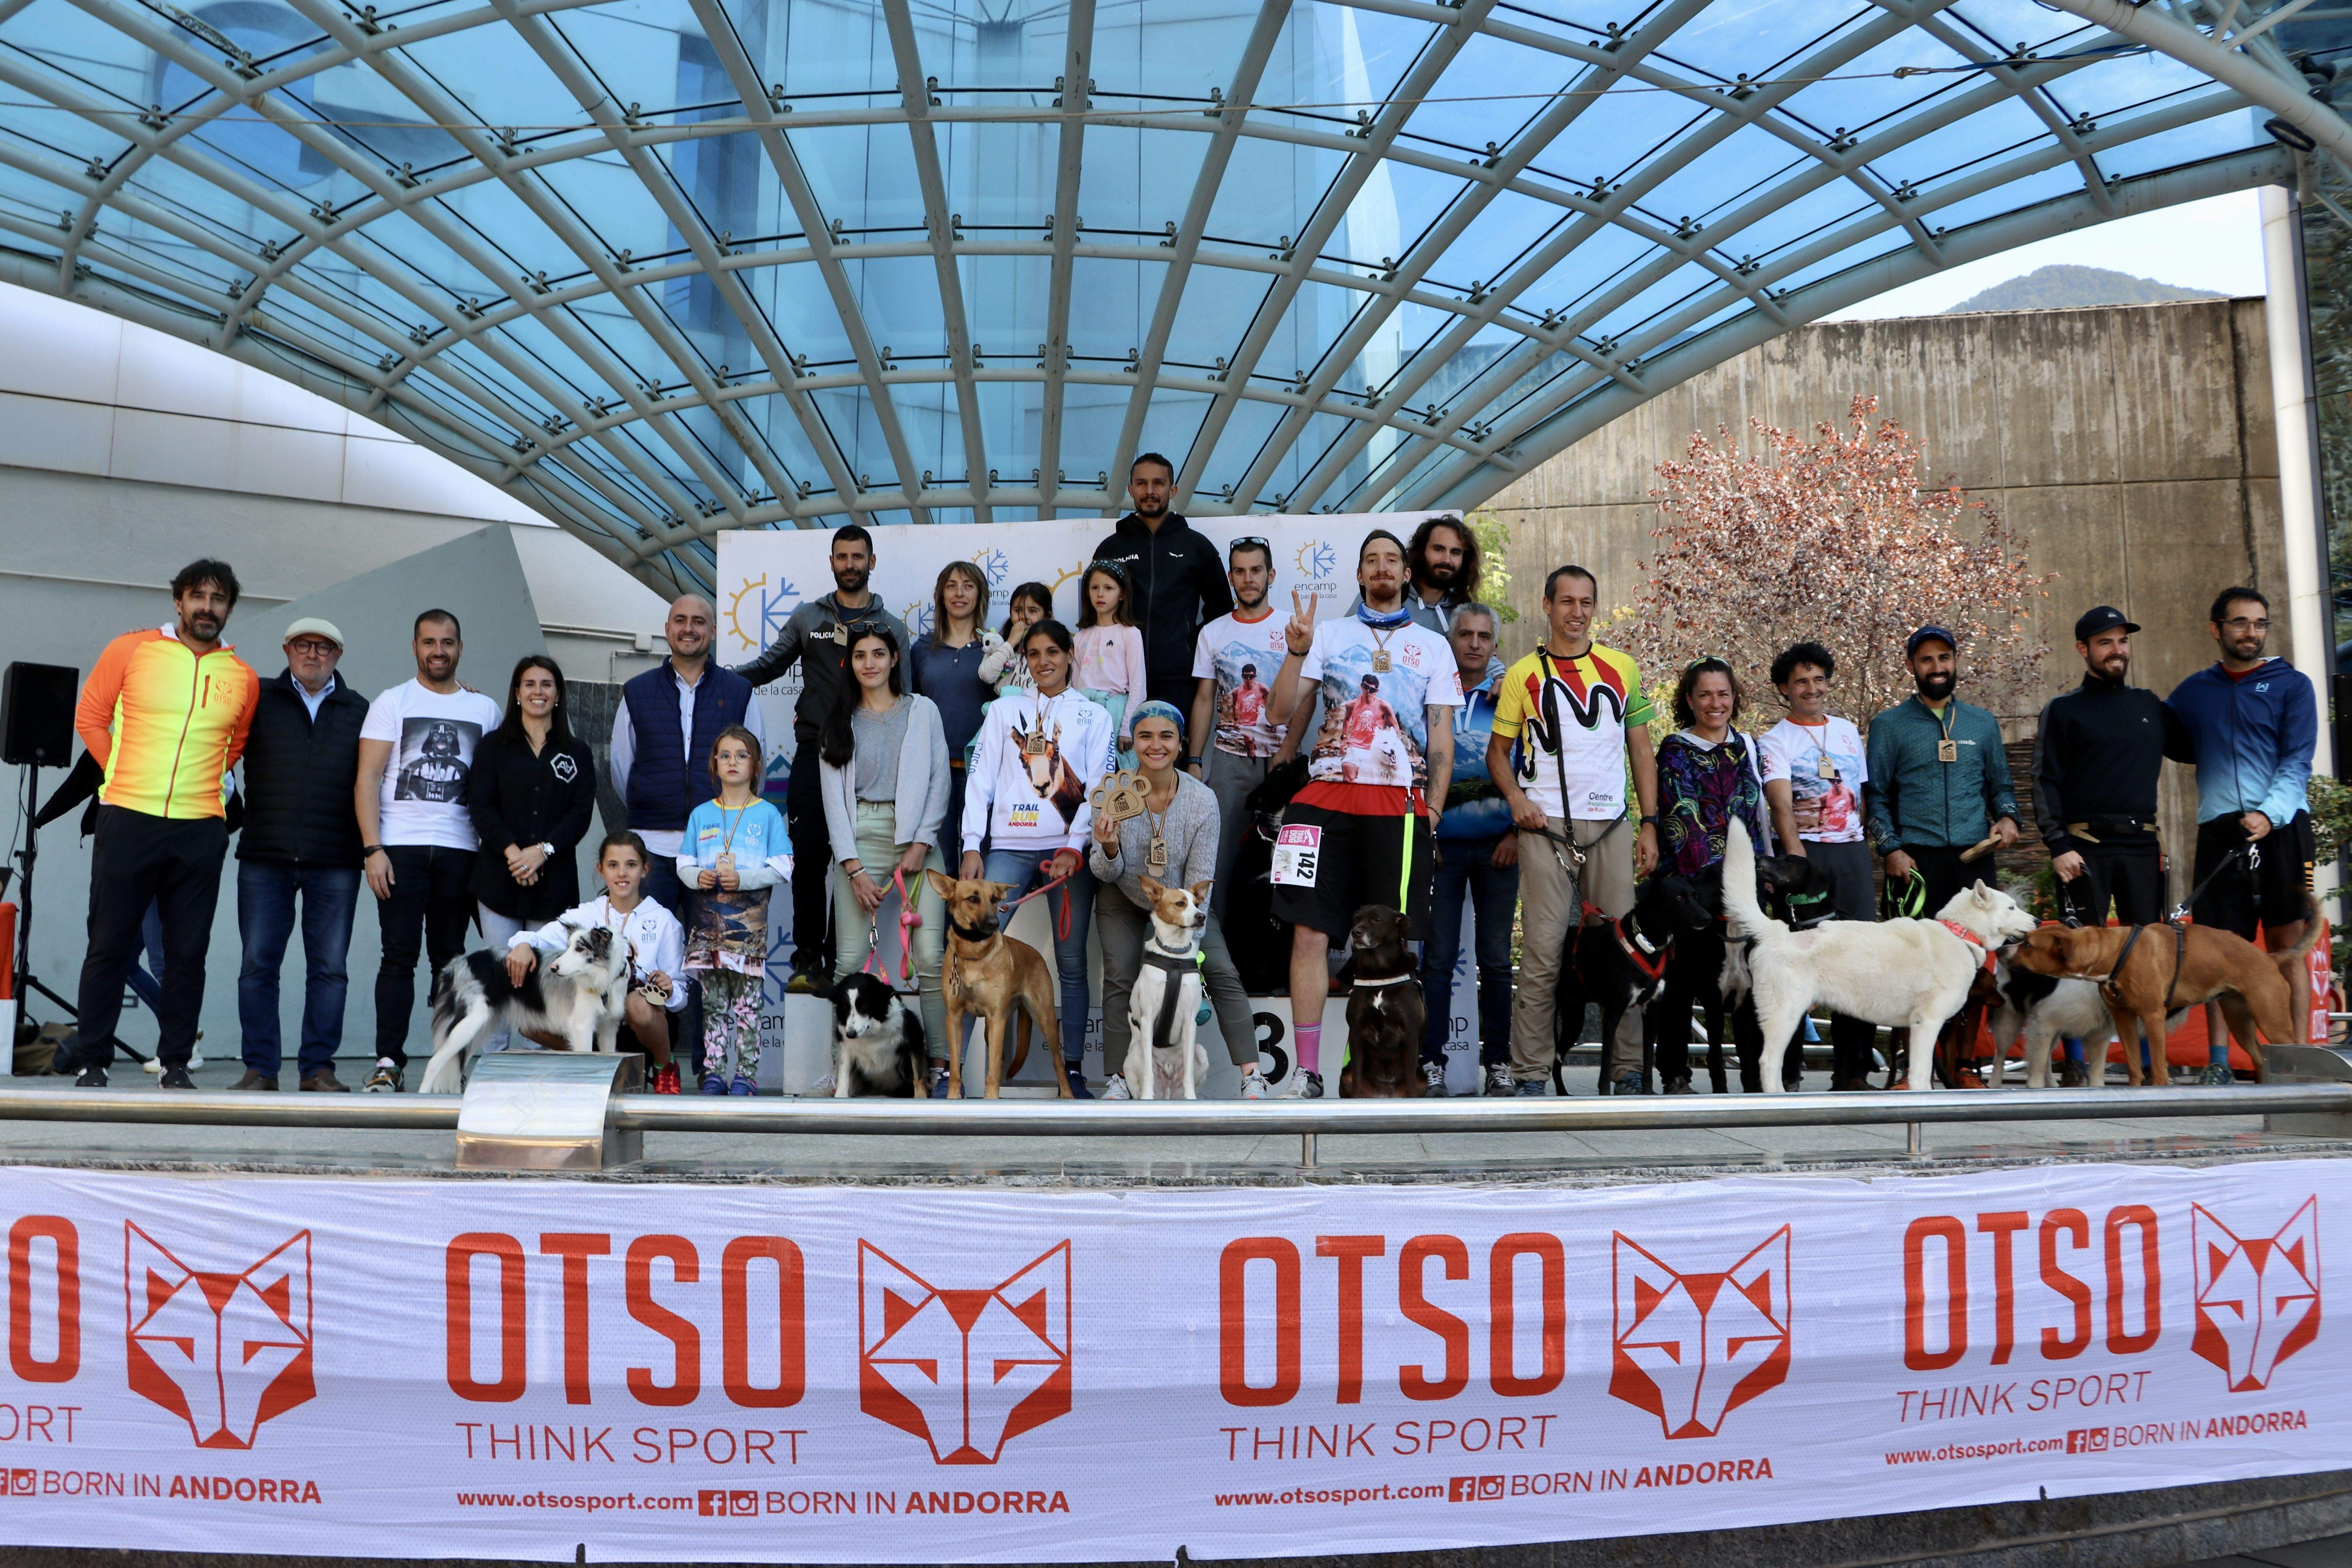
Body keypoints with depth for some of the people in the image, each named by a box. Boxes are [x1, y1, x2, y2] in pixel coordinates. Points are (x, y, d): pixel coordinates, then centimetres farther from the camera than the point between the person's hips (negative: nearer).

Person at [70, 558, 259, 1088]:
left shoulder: (243, 678, 7)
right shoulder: (130, 651, 2)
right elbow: (90, 717, 9)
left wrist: (198, 783, 13)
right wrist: (127, 778, 7)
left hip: (201, 830, 2)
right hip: (127, 820, -1)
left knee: (188, 953, 3)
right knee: (110, 946, 2)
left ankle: (175, 1063, 11)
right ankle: (92, 1061, 11)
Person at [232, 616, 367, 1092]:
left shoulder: (359, 710, 13)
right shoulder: (259, 699, 10)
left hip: (335, 863, 0)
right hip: (264, 858, 0)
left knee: (330, 968, 1)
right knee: (258, 964, 1)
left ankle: (318, 1068, 7)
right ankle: (260, 1067, 8)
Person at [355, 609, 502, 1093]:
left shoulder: (485, 709, 13)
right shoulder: (391, 703, 8)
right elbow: (367, 779, 2)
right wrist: (372, 849, -8)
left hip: (459, 849, 2)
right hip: (401, 848, -2)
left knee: (450, 957, 3)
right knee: (400, 956, -5)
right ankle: (389, 1061, -4)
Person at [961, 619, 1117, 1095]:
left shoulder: (1094, 716, 12)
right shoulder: (1004, 710, 14)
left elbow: (1100, 788, 3)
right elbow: (981, 779, 7)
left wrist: (1074, 848, -9)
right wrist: (971, 846, -4)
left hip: (1071, 848, 0)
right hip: (1010, 846, 0)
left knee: (1072, 961, 0)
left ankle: (1073, 1070, 6)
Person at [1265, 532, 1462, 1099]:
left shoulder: (1433, 645, 15)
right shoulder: (1329, 633, 15)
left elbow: (1441, 737, 10)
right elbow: (1284, 708, 5)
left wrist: (1434, 809, 1)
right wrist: (1296, 651, -10)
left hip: (1398, 803, 0)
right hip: (1326, 797, 0)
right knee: (1310, 932, -6)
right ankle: (1306, 1072, 0)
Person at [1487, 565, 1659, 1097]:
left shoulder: (1622, 669, 12)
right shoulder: (1523, 675, 7)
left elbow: (1641, 749, 14)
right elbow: (1498, 751, 12)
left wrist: (1649, 824, 6)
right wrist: (1516, 798, -7)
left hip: (1611, 827, 2)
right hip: (1546, 828, -2)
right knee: (1543, 952, -5)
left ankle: (1628, 1070, 10)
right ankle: (1531, 1075, 0)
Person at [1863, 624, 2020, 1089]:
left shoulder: (1982, 724, 18)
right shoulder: (1890, 725, 8)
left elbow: (2000, 785, 23)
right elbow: (1876, 796, 5)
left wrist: (2006, 817, 2)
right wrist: (1892, 848, -7)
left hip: (1974, 857, 3)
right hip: (1917, 859, -3)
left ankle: (1964, 1065, 11)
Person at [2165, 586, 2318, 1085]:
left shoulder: (2291, 684, 6)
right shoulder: (2194, 691, 15)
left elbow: (2297, 763, -3)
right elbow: (2166, 743, 28)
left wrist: (2270, 814, -17)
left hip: (2281, 825, -2)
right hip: (2219, 830, 2)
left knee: (2287, 942, -4)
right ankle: (2219, 1062, 0)